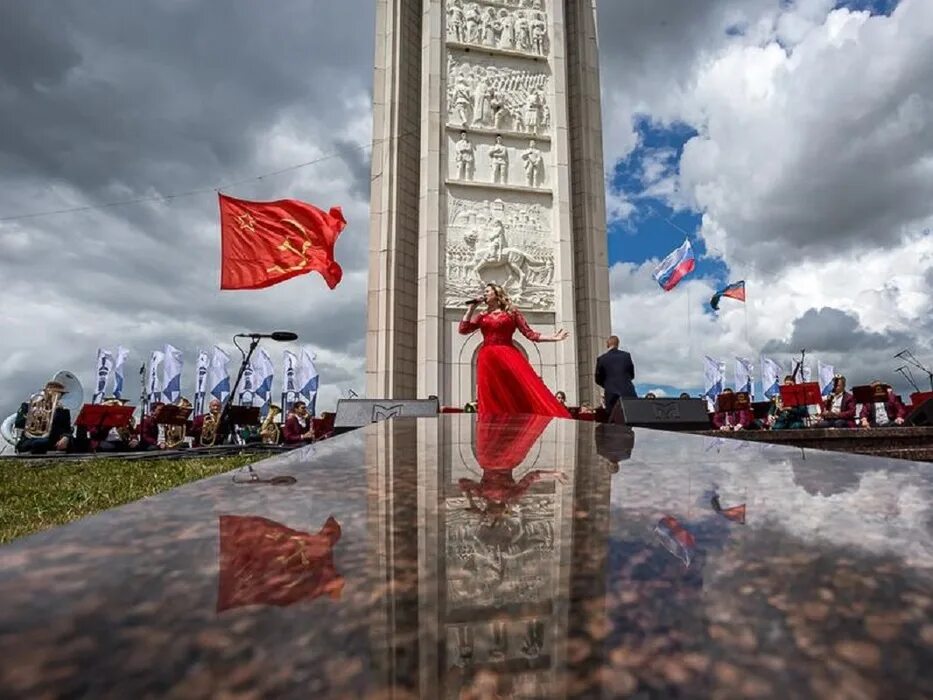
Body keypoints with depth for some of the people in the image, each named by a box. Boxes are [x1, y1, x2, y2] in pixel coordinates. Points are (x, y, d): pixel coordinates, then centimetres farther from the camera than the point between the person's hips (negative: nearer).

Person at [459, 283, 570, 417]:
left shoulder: (512, 312, 9)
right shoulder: (482, 316, 18)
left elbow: (530, 333, 6)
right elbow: (463, 329, 9)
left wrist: (553, 338, -1)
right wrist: (472, 307, 12)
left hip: (509, 356, -2)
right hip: (487, 360, 3)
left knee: (526, 391, -12)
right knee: (492, 401, -2)